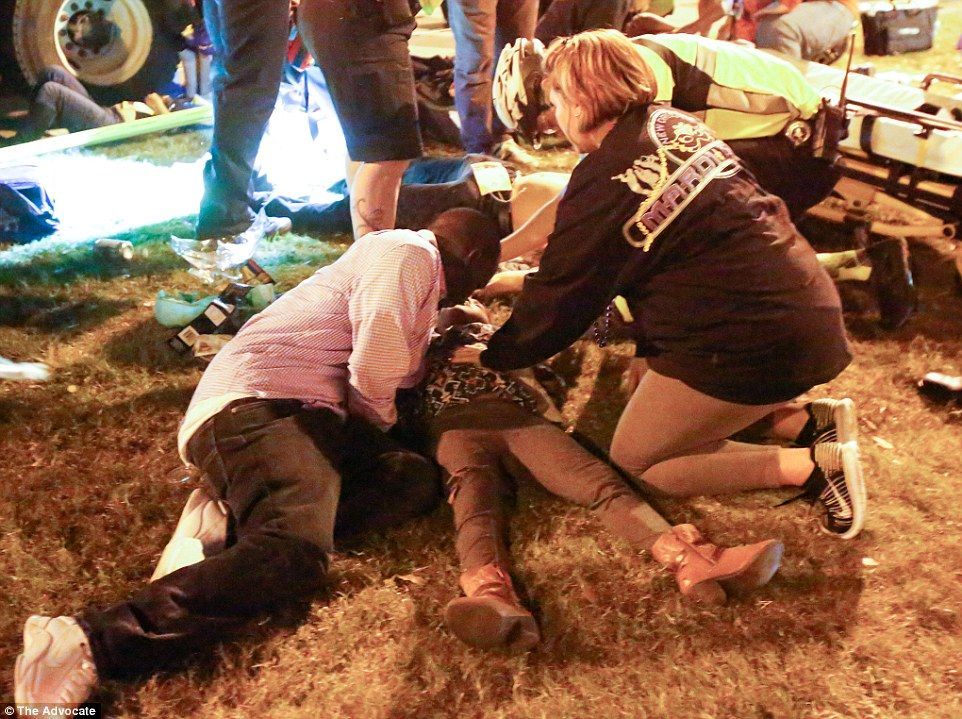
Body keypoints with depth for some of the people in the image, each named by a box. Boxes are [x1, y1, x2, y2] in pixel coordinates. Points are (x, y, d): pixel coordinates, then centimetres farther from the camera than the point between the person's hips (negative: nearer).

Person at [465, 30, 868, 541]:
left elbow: (560, 297, -4)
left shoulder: (605, 183, -14)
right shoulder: (675, 124, 9)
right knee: (646, 371, 26)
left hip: (751, 346, -8)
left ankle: (811, 465, -2)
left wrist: (495, 356, 12)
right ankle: (808, 421, 12)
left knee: (634, 461, 9)